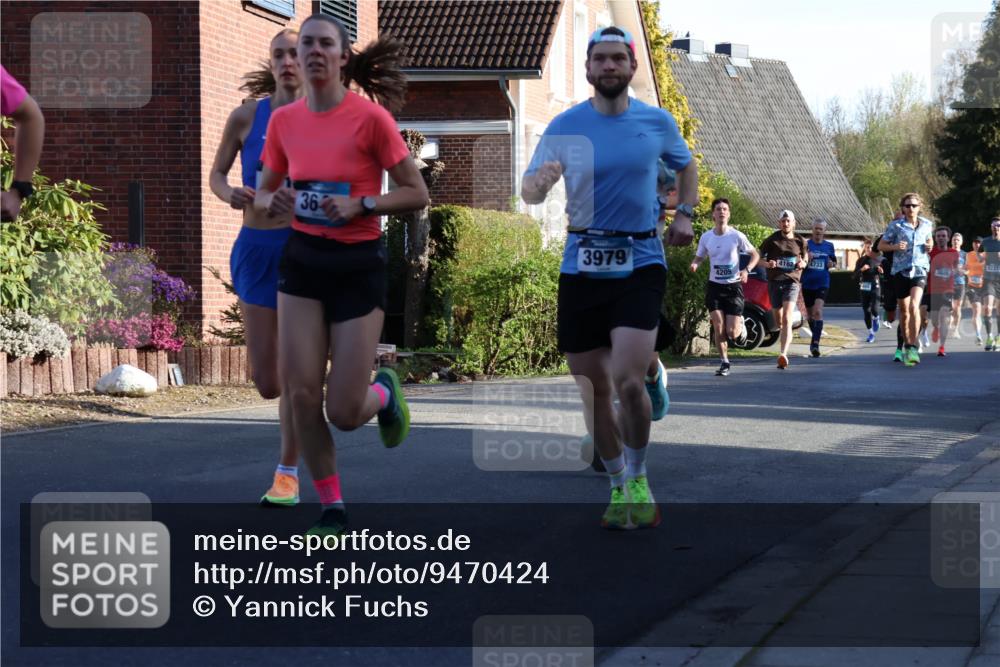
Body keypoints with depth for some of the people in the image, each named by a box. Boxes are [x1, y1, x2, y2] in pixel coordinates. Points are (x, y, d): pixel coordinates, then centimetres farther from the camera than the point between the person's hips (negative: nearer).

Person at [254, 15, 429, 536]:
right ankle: (332, 511, 12)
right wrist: (272, 202, -9)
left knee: (345, 412, -4)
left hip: (359, 264, -4)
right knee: (301, 393, -5)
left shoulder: (370, 117, -11)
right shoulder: (284, 120, 2)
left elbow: (416, 194, -8)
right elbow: (263, 193, 14)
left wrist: (360, 205, -22)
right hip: (303, 261, 4)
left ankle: (385, 392, 34)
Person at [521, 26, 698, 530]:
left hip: (640, 264, -1)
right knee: (594, 390, 5)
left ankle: (637, 479, 7)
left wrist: (684, 215, 5)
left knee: (628, 381, -16)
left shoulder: (658, 123, 3)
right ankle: (619, 488, 24)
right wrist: (540, 183, -25)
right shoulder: (565, 127, 0)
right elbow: (528, 191, -2)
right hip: (582, 268, 1)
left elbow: (685, 167, 22)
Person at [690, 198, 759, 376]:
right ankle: (725, 362, 8)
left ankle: (740, 325, 30)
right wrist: (694, 264, -11)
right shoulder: (706, 237, 0)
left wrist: (746, 270, -18)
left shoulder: (737, 236, -8)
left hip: (733, 286, -2)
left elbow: (755, 255, 1)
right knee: (718, 328, -9)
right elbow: (699, 257, 14)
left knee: (732, 333, -6)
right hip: (714, 286, 2)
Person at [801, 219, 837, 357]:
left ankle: (815, 343, -26)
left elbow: (834, 262, 20)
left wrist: (831, 264, -4)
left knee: (818, 312, -19)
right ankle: (815, 338, 34)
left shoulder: (829, 246, 7)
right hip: (807, 283, 1)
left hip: (822, 284, -1)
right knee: (810, 314, 13)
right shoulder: (806, 244, 2)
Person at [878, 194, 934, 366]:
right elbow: (881, 245, 5)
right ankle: (906, 344, 27)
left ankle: (913, 347, -19)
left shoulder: (927, 225, 8)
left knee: (914, 305, -21)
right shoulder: (895, 226, 0)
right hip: (900, 270, 0)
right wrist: (895, 246, -14)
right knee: (904, 310, 9)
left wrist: (930, 246, 5)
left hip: (919, 270, 0)